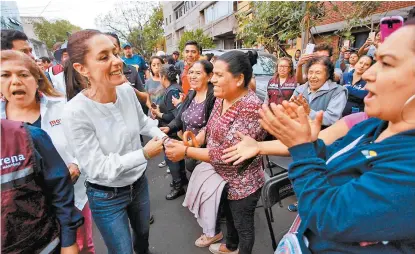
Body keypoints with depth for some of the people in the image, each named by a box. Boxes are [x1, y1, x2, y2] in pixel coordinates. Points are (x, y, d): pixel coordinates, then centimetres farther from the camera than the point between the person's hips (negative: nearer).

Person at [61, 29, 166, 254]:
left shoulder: (127, 90, -14)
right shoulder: (75, 112, -29)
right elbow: (97, 168, -25)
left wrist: (162, 137, -10)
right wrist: (144, 154, -27)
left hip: (139, 182, 6)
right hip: (106, 197, -5)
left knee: (143, 232, 31)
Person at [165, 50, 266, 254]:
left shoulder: (250, 107, -30)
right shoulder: (221, 98, -3)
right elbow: (210, 128, 8)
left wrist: (186, 151, -28)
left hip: (243, 183, -8)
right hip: (224, 177, 9)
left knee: (243, 225, 17)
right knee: (229, 215, 30)